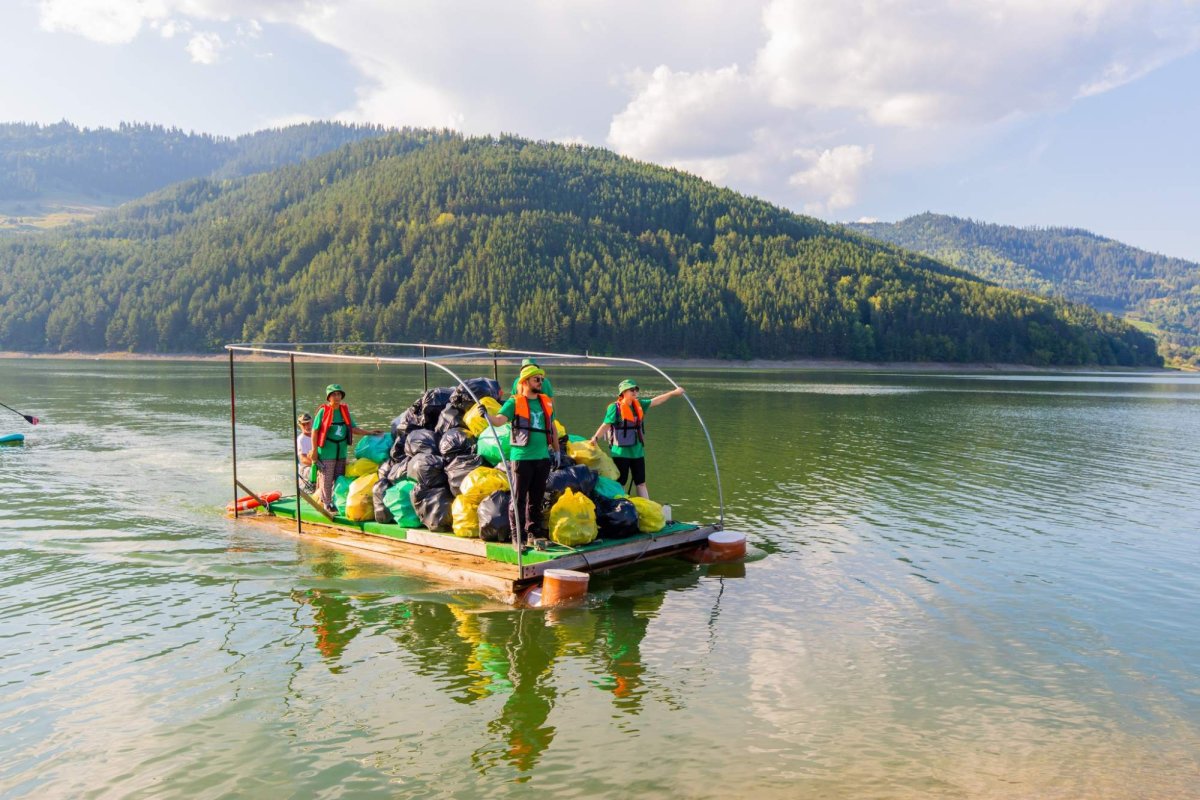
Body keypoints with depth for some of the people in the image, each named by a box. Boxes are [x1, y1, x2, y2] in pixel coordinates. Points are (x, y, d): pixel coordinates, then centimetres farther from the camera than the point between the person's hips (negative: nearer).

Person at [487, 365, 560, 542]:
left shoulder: (546, 402, 13)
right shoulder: (514, 402, -4)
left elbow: (551, 428, 21)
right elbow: (499, 420, -17)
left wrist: (557, 450, 22)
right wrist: (486, 415, -37)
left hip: (543, 457, 5)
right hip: (521, 457, -5)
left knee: (536, 498, 12)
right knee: (518, 498, -1)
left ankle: (532, 532, 22)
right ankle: (517, 533, 6)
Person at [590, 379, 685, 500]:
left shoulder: (638, 405, 6)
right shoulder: (615, 407, -11)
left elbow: (656, 401, 9)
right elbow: (606, 425, -18)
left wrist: (674, 392, 4)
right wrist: (596, 437, -33)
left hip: (637, 452, 6)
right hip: (621, 452, -6)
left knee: (641, 483, 10)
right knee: (619, 484, 3)